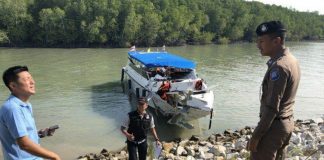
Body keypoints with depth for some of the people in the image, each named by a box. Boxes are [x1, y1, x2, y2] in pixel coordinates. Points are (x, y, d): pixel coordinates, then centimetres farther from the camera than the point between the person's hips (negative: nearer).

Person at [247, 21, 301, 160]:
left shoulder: (279, 66, -22)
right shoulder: (291, 60, 7)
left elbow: (272, 107, -24)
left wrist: (256, 135, -20)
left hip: (274, 125, -9)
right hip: (287, 122, 9)